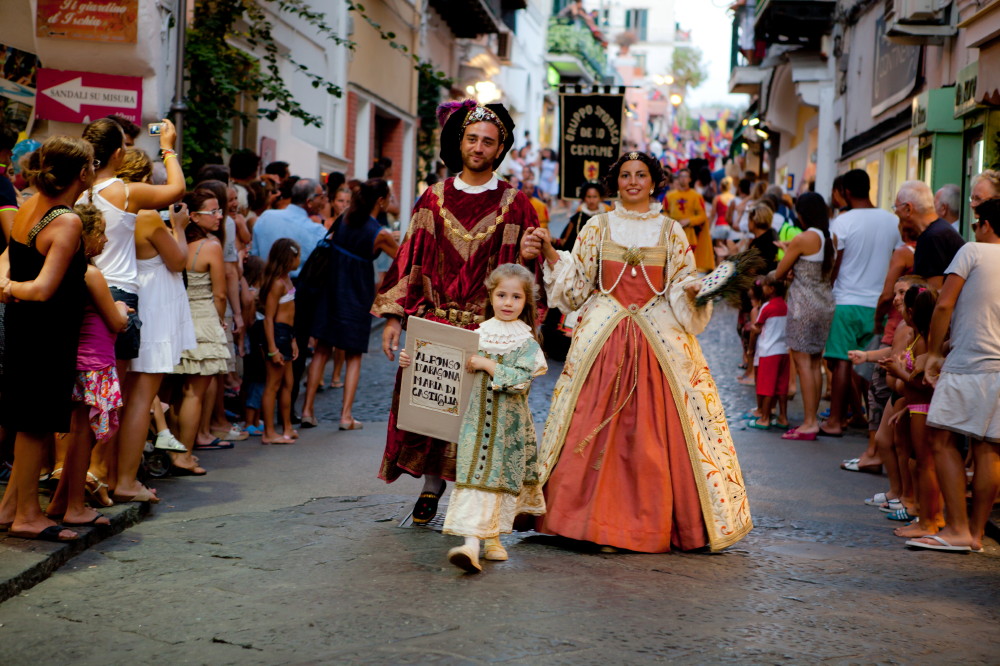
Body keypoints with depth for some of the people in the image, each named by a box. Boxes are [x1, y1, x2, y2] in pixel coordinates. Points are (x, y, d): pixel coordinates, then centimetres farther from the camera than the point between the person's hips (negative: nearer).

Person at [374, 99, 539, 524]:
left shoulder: (514, 205, 5)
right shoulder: (435, 198, 10)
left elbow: (522, 269, 5)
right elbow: (412, 258, 10)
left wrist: (526, 257, -20)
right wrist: (394, 317, 4)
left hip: (488, 326, -2)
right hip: (433, 322, 2)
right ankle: (432, 486, 14)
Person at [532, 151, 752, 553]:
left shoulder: (671, 231, 9)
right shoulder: (598, 227, 10)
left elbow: (681, 287, 10)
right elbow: (576, 284, 8)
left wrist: (694, 290, -12)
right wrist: (551, 254, -5)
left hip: (659, 337, 0)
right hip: (603, 337, 0)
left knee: (655, 429, -5)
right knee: (596, 430, -5)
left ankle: (654, 524, 3)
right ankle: (598, 519, 2)